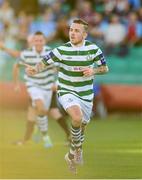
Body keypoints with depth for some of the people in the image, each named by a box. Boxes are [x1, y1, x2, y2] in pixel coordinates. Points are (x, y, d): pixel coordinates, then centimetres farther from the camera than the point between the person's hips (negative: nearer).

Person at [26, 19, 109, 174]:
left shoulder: (93, 49, -7)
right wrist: (35, 69, -36)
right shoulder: (62, 50, -14)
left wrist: (93, 71, -19)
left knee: (83, 125, 15)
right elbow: (44, 62, -14)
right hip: (66, 91, -3)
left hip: (86, 95, 4)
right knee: (77, 117, -31)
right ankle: (76, 151, -7)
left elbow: (105, 68, 2)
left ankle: (73, 154, 43)